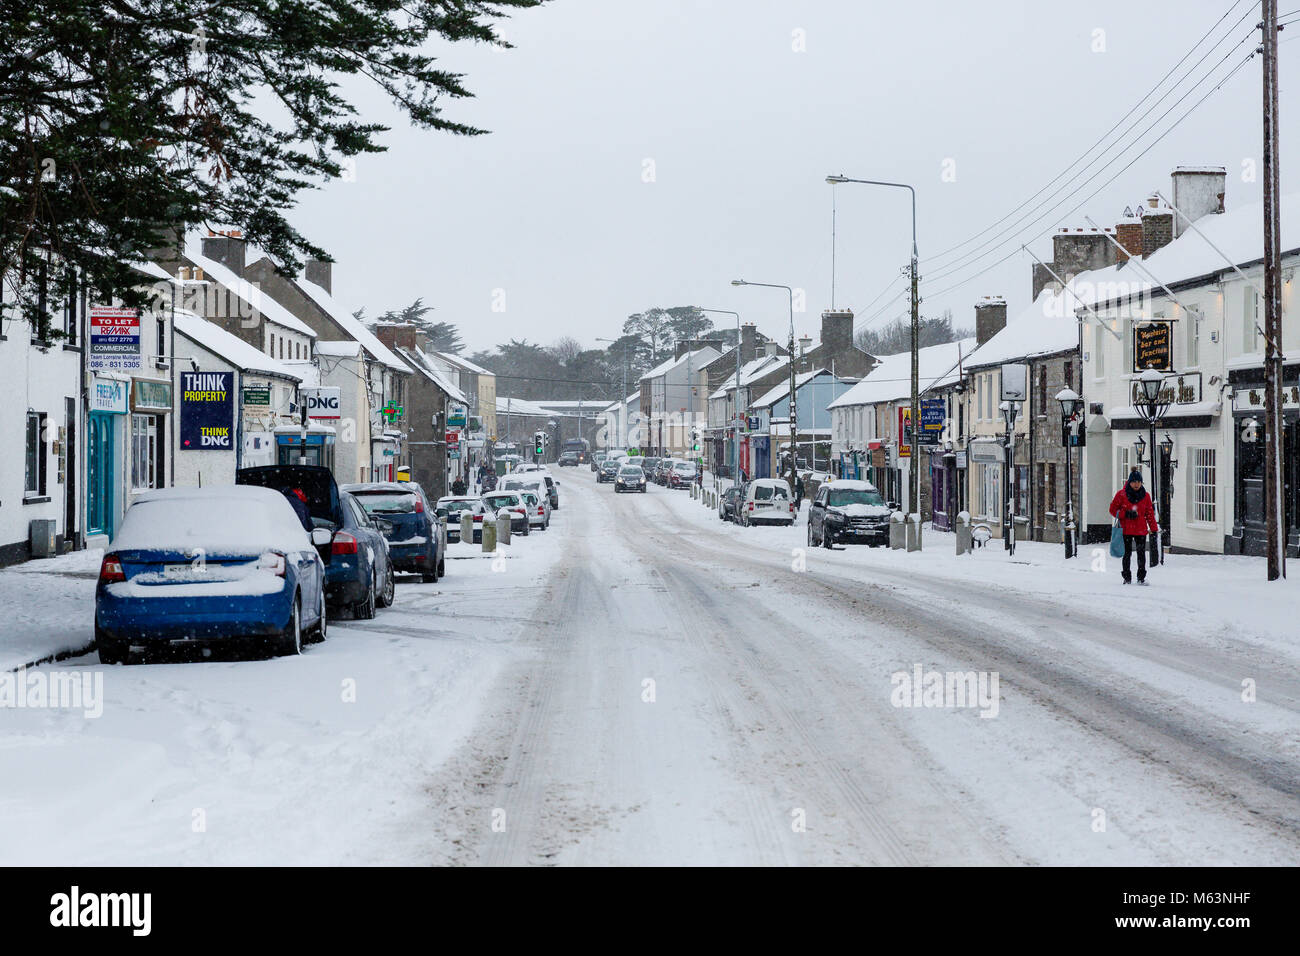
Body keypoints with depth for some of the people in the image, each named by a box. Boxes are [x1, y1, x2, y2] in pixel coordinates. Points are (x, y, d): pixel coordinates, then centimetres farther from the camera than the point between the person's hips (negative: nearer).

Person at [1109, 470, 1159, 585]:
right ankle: (1127, 577, 8)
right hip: (1126, 529, -2)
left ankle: (1141, 577, 6)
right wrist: (1125, 514, -14)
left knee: (1141, 553, 0)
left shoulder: (1145, 496, 7)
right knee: (1127, 553, 0)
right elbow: (1113, 509, 2)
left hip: (1141, 530, 2)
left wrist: (1154, 529, 9)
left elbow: (1149, 513, 12)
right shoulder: (1121, 494, -1)